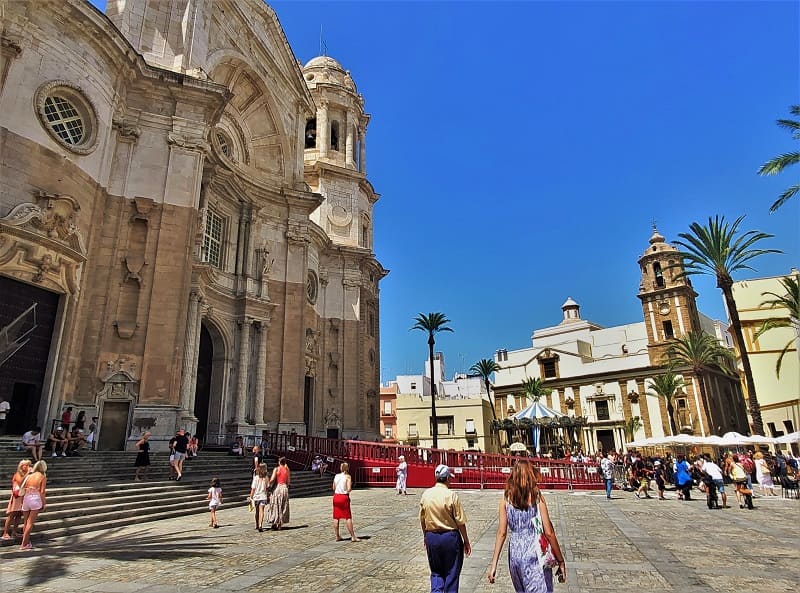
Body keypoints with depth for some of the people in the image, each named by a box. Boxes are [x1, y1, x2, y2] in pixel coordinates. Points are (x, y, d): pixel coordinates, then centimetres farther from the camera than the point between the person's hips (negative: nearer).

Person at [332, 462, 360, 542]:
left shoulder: (336, 476, 6)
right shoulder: (347, 476, -9)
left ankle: (337, 536, 17)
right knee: (348, 517, 0)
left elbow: (334, 488, 12)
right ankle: (353, 537, 2)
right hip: (344, 497, -5)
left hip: (336, 496, 5)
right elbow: (349, 489, -16)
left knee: (336, 517, 11)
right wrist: (351, 485, 3)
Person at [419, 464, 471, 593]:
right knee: (451, 573, 13)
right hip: (450, 537, -4)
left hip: (431, 537, 4)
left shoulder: (426, 494, -2)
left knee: (436, 572, 18)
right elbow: (460, 522, -12)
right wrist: (466, 541, 0)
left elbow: (422, 520, 8)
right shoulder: (451, 495, -16)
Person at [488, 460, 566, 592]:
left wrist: (494, 564, 3)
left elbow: (501, 533, -2)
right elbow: (549, 533, -8)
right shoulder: (537, 497, -9)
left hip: (515, 552, 4)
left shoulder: (506, 499, -1)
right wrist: (560, 561, 2)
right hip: (535, 552, -4)